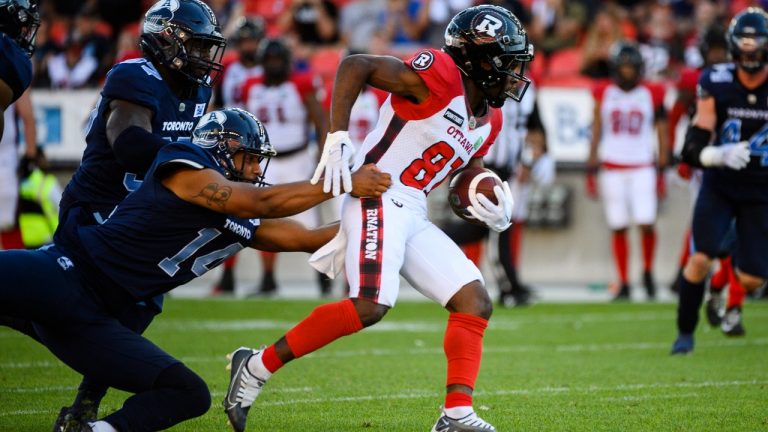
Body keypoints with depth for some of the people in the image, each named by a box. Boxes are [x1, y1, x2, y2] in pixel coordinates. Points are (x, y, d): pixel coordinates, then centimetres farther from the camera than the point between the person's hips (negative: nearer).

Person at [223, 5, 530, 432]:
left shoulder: (488, 121, 15)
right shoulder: (441, 76, -12)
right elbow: (355, 66, -14)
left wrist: (492, 211, 3)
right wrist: (337, 139, -21)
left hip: (414, 216, 10)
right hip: (378, 199, -10)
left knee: (475, 303, 1)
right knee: (370, 306, -23)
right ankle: (257, 366, -11)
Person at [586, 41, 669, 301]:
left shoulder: (651, 95, 2)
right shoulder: (604, 95, 5)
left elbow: (662, 134, 6)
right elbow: (596, 134, 9)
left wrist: (661, 171, 1)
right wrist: (591, 171, 6)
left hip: (643, 167, -1)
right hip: (612, 168, 1)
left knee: (646, 223, -13)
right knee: (618, 228, 1)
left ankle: (648, 272, 12)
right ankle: (624, 285, 10)